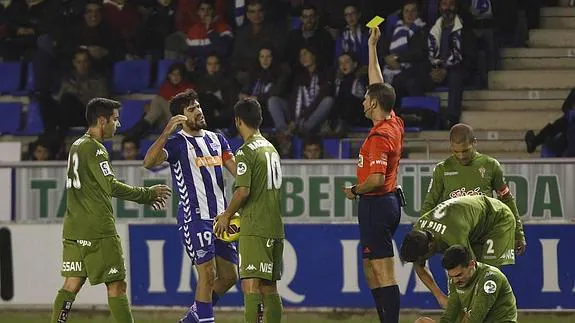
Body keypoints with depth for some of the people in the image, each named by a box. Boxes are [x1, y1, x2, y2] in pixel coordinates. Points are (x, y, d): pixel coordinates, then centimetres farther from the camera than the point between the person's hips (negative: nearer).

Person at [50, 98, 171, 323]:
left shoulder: (77, 146, 17)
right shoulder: (94, 149, -12)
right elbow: (112, 187, -21)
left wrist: (145, 197, 18)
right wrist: (148, 193, -10)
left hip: (73, 228, 9)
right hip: (98, 229, -9)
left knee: (72, 284, 8)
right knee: (116, 285, -4)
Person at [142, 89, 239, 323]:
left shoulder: (216, 139, 15)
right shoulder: (177, 142, -7)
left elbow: (237, 170, 15)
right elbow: (149, 163, -24)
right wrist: (166, 133, -35)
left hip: (220, 216, 7)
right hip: (194, 218, -7)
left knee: (229, 276, 8)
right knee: (208, 274, -13)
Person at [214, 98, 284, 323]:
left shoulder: (246, 151, -10)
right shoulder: (271, 149, 16)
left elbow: (243, 191, -17)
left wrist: (226, 216, -1)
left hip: (255, 229, -8)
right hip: (275, 227, 8)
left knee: (250, 284, -12)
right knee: (269, 287, 11)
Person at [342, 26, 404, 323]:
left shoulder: (380, 136, -17)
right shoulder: (395, 125, 9)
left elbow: (376, 179, -25)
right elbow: (378, 86, 21)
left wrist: (354, 190, -6)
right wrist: (372, 48, 26)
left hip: (376, 204, -10)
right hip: (388, 201, 10)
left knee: (384, 275, -12)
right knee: (371, 271, 14)